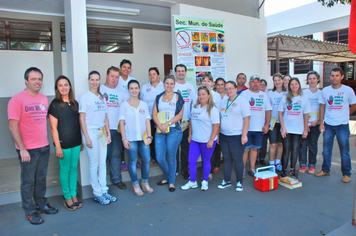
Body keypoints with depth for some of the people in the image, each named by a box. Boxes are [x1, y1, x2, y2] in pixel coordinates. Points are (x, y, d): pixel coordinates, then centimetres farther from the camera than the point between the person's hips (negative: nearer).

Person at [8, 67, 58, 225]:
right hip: (28, 150, -5)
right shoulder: (17, 99, -11)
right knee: (28, 181, 8)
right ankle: (30, 211, 23)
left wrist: (46, 142, 9)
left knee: (41, 179, 17)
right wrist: (22, 149, -16)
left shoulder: (44, 99, 8)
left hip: (44, 147, 5)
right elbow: (13, 126, -13)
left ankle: (41, 204, 33)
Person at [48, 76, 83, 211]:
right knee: (65, 170, 6)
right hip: (63, 143, -5)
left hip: (76, 142, 5)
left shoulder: (75, 103, 8)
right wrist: (58, 147, -12)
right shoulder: (55, 105, -7)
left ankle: (73, 195, 25)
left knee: (74, 168, 12)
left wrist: (81, 141, 12)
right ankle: (67, 197, 20)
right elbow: (53, 128, -9)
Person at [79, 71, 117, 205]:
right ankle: (97, 194, 11)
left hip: (102, 132, 6)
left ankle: (103, 191, 20)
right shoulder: (84, 97, -4)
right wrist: (87, 137, -13)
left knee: (103, 163, 10)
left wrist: (108, 133, 10)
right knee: (94, 164, 0)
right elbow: (82, 118, -8)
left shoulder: (102, 97, 14)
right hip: (91, 132, -6)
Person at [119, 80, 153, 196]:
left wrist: (149, 136, 0)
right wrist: (124, 139, -6)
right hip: (131, 138, -2)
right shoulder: (124, 105, 3)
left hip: (143, 138, 2)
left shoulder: (144, 104, 11)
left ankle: (145, 182, 20)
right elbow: (122, 123, 0)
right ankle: (135, 185, 18)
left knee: (146, 160, 0)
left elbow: (147, 121, 8)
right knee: (133, 161, 3)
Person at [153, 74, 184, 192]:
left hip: (174, 130, -3)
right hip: (160, 131, 4)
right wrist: (160, 125, -10)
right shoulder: (158, 97, 14)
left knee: (171, 158, 1)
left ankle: (172, 182, 18)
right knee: (159, 158, 4)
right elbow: (154, 114, 7)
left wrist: (167, 123, -14)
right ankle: (167, 177, 29)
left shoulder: (178, 97, 4)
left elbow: (179, 115, -4)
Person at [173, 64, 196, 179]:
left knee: (186, 146, 7)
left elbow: (194, 103, 11)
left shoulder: (190, 87, 10)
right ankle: (174, 169, 17)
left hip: (187, 121, 2)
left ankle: (185, 169, 19)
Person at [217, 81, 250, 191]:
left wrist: (244, 135, -17)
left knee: (237, 159, 2)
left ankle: (239, 182, 17)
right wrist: (218, 134, 12)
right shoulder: (223, 101, 14)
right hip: (223, 136, 6)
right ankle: (227, 181, 24)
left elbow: (246, 119, -10)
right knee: (226, 159, 12)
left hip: (237, 136, -5)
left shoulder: (242, 100, -4)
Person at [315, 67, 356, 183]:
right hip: (328, 125, 2)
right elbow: (322, 107, 6)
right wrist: (321, 123, 1)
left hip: (342, 125, -2)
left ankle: (346, 174, 16)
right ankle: (325, 170, 26)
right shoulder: (325, 90, 3)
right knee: (326, 150, 11)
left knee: (344, 151, 3)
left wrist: (344, 115, 9)